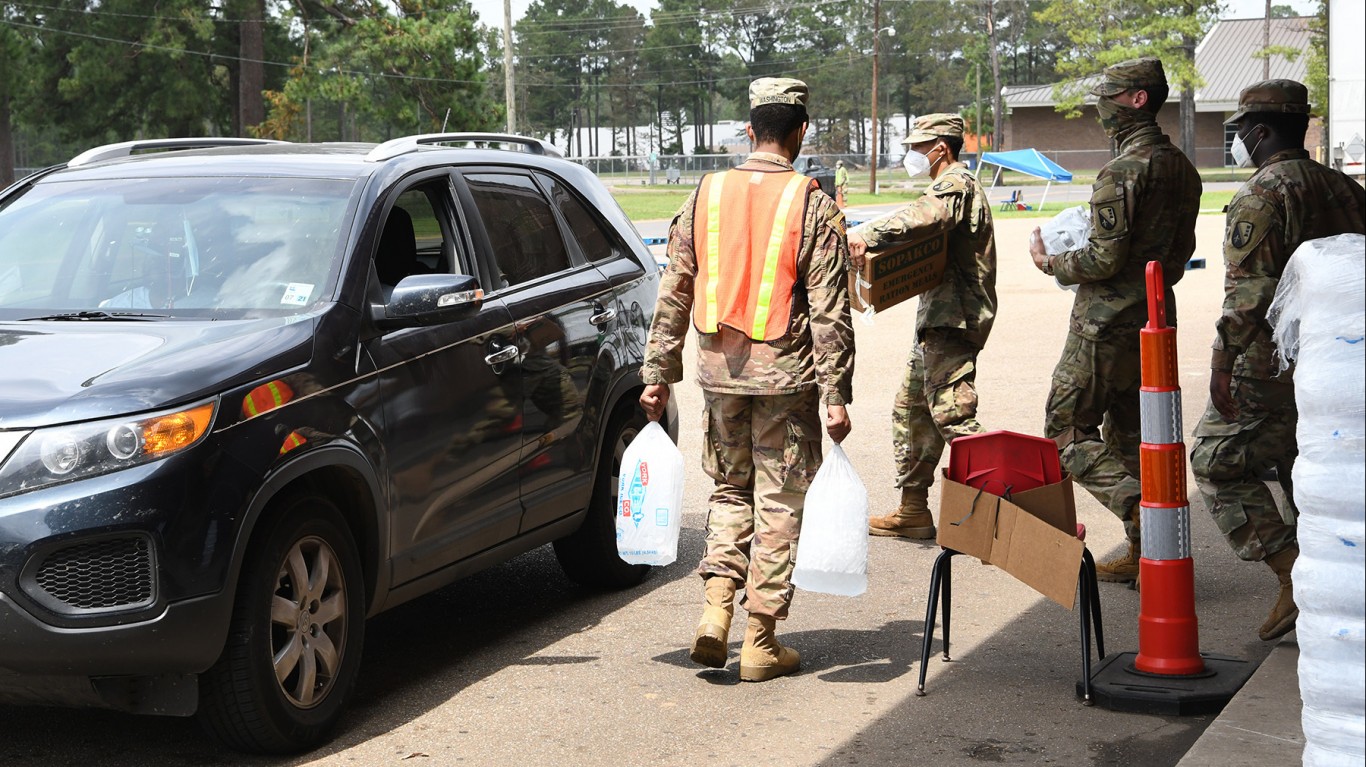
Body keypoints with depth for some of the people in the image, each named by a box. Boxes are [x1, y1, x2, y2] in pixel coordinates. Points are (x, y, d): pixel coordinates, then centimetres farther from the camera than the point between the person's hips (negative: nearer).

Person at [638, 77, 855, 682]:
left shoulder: (706, 196, 3)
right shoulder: (813, 207, -8)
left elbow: (673, 294, 6)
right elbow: (830, 312, -10)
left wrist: (658, 374, 12)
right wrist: (835, 396, -8)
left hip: (720, 370, 3)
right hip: (786, 376, -3)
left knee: (731, 488, 19)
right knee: (778, 502, 6)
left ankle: (716, 605, 3)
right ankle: (761, 642, 10)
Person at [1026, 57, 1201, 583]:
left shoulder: (1122, 171, -17)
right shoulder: (1182, 168, 12)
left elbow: (1105, 259, -21)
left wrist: (1050, 262, -5)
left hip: (1107, 326, -9)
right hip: (1155, 320, 9)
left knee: (1066, 429, 0)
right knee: (1130, 433, 14)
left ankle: (1141, 510, -15)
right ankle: (1141, 554, 16)